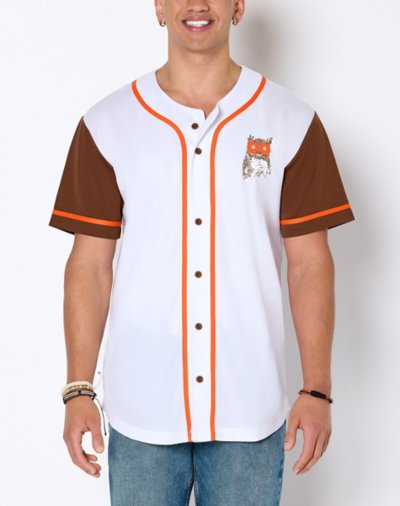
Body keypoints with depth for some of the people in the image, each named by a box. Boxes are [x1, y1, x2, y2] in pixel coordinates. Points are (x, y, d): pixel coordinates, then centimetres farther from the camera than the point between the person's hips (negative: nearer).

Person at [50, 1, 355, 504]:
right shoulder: (106, 125, 0)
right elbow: (91, 264, 1)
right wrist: (79, 390, -3)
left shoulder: (292, 123, -1)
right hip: (140, 411, 0)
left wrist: (317, 390, -5)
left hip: (250, 410, 0)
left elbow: (309, 262, 0)